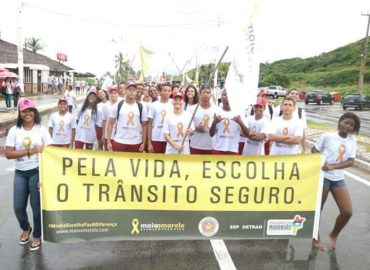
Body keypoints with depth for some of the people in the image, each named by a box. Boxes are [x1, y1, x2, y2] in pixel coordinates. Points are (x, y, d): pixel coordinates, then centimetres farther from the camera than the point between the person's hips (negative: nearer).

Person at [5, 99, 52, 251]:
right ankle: (26, 229, 38)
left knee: (36, 205, 4)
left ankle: (37, 236, 26)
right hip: (20, 173, 2)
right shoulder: (14, 131, 0)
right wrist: (30, 151, -18)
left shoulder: (42, 130, -3)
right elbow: (8, 154, -7)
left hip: (37, 172, -2)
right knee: (18, 207, 7)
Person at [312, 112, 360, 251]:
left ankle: (334, 235, 28)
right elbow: (314, 151, -1)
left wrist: (333, 166, -20)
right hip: (323, 176, -4)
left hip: (339, 179, 4)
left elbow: (351, 161, -5)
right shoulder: (327, 136, -9)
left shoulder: (352, 140, 2)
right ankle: (316, 238, 27)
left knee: (347, 212, 1)